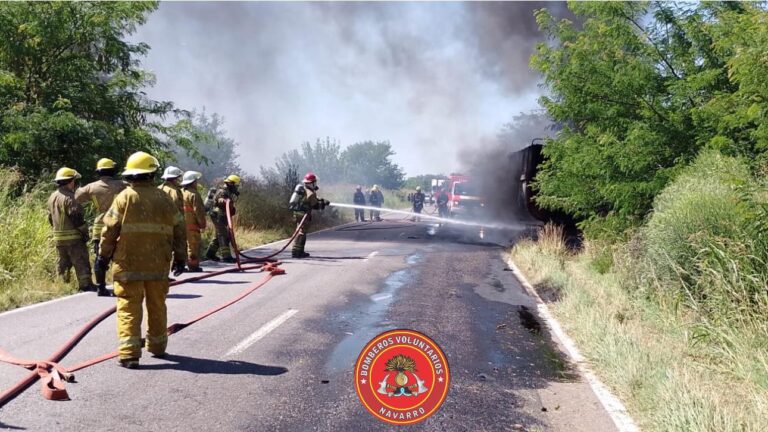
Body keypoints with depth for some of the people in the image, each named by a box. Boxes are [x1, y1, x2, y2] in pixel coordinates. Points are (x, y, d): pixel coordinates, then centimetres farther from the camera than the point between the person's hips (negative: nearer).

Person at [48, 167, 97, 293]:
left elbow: (50, 218, 19)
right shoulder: (69, 197, -17)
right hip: (73, 236, -8)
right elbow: (77, 218, -19)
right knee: (81, 262, -3)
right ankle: (85, 284, -3)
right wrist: (85, 232, -12)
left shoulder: (52, 197, 11)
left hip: (58, 237, 8)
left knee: (62, 262, 15)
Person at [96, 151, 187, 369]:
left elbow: (110, 229, -6)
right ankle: (157, 347, 28)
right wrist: (180, 258, 15)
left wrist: (103, 256, 6)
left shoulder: (124, 197, -5)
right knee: (157, 306, 16)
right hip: (158, 265, 3)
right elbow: (178, 229, 6)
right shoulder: (164, 198, 3)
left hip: (128, 264, -2)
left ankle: (129, 353, -8)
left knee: (129, 307, 0)